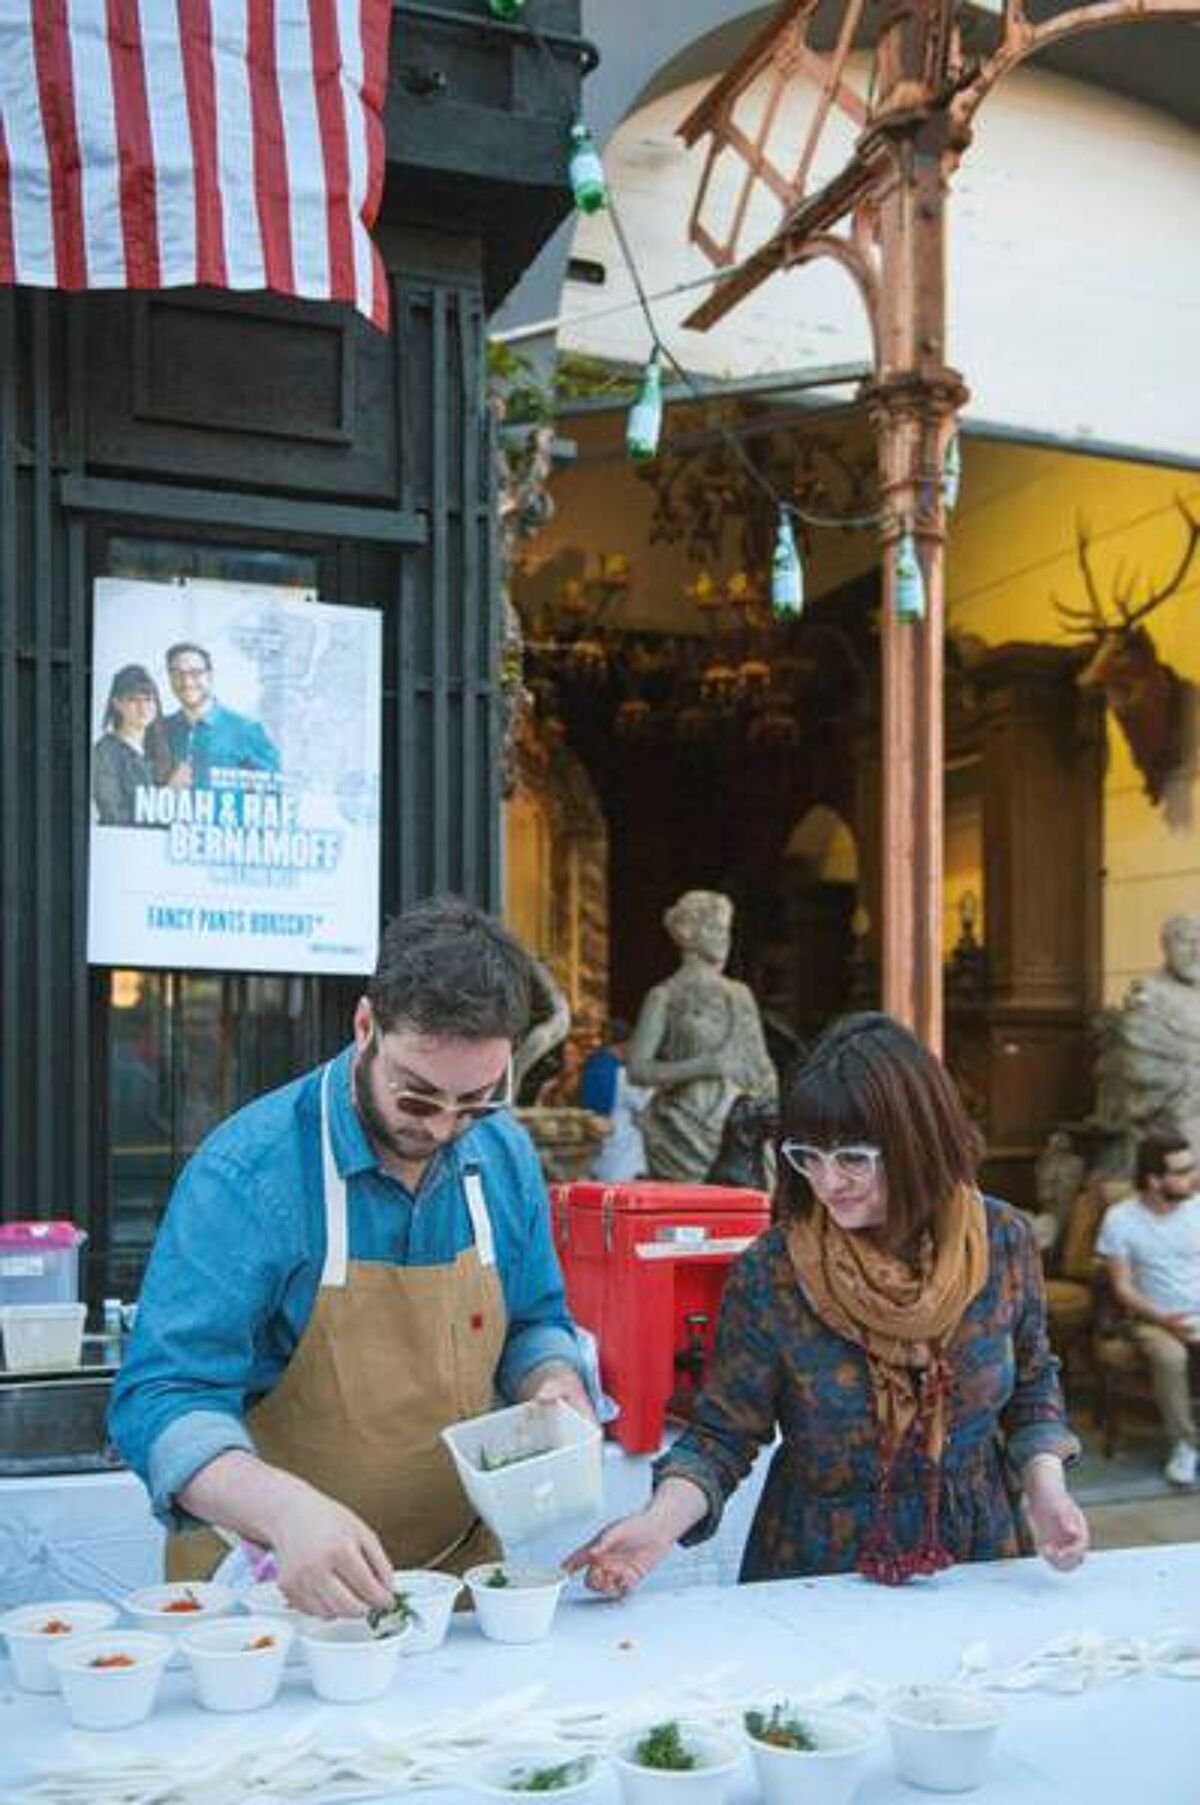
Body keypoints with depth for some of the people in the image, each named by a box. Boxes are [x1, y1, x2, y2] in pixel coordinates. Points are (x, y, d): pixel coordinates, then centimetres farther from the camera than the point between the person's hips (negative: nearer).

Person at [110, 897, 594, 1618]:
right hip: (270, 1582, -3)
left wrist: (555, 1385, -9)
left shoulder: (506, 1157, -2)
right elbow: (162, 1401, -21)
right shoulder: (245, 1172, -19)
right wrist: (285, 1507, -37)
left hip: (459, 1571, 3)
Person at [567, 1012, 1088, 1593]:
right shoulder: (767, 1272, -12)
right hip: (814, 1571, -2)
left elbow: (1032, 1387, 11)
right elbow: (722, 1434, -6)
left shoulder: (1001, 1241, -4)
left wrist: (1046, 1488, -5)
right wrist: (659, 1522, -22)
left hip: (977, 1561, 2)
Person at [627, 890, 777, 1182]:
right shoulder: (665, 997, 1)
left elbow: (761, 1069, 19)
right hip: (684, 1136, -4)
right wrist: (704, 1066, -17)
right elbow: (637, 1070, -8)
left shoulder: (740, 995, 15)